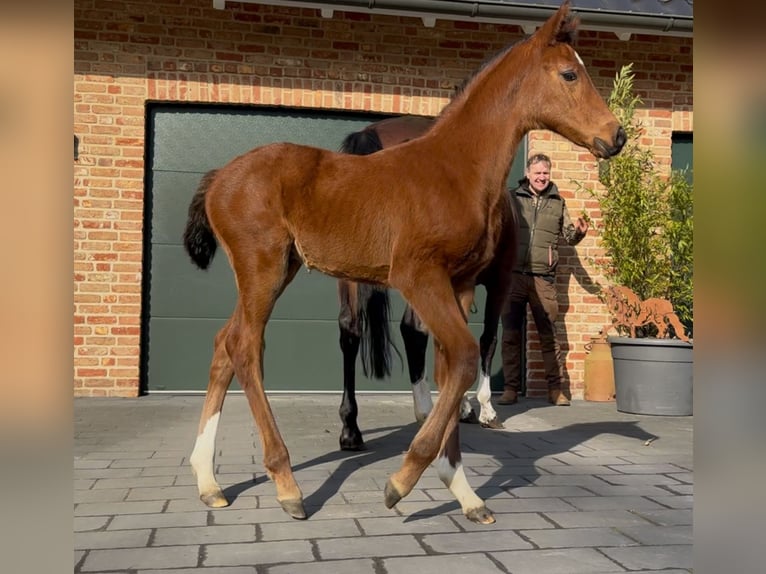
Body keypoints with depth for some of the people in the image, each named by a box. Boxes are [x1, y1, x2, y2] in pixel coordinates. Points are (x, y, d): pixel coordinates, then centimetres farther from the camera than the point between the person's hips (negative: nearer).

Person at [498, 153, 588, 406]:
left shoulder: (558, 203, 13)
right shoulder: (512, 198, 8)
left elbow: (569, 236, 17)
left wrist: (579, 232, -5)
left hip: (543, 279, 1)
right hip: (513, 275, 0)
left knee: (549, 334, 3)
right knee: (510, 333, 3)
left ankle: (555, 388, 12)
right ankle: (510, 388, 12)